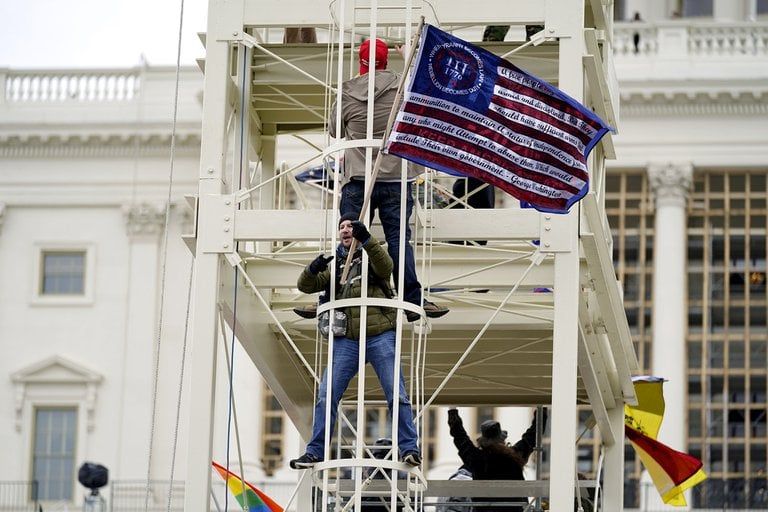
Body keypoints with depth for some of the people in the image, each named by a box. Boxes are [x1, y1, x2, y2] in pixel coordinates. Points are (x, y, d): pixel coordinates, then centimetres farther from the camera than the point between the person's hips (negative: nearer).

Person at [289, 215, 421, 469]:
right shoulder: (335, 265, 20)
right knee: (326, 397, -4)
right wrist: (313, 269, -12)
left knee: (396, 395, -8)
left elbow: (386, 267, -15)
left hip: (379, 336, -3)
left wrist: (366, 240, -29)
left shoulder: (372, 256, 9)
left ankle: (409, 449, -5)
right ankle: (315, 451, 1)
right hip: (346, 340, 3)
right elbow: (306, 285, 11)